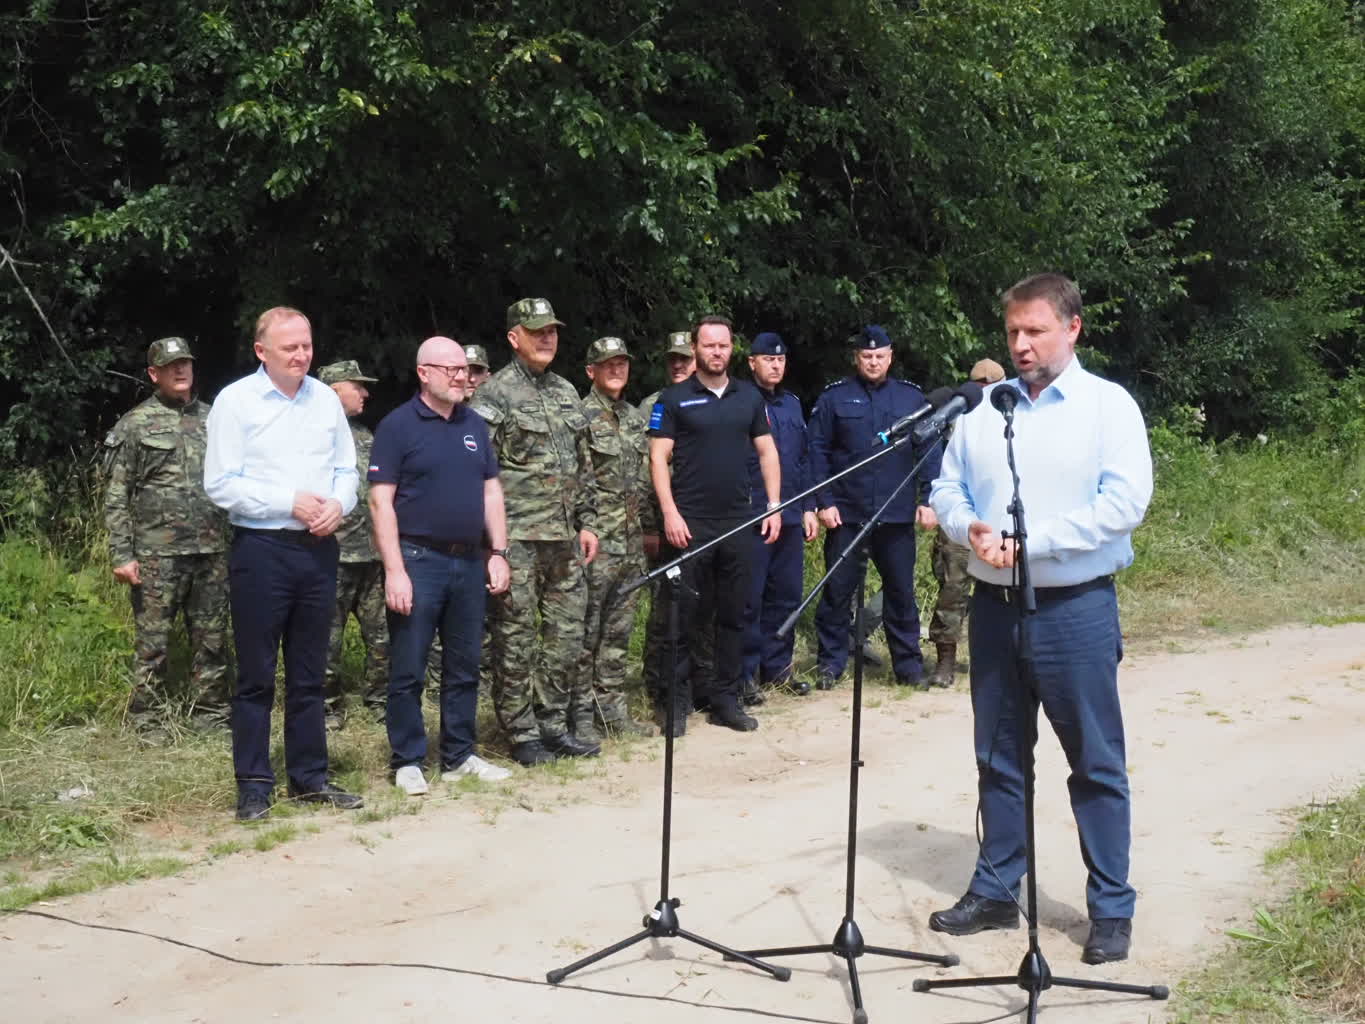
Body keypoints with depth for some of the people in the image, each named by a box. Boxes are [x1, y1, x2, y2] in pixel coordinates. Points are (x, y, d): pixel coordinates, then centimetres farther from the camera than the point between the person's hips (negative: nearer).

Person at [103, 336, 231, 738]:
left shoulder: (213, 419, 12)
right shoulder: (134, 426, 1)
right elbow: (116, 497, -2)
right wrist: (121, 555, -10)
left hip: (212, 553, 4)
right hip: (157, 555, -3)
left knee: (212, 640, 8)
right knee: (152, 643, 0)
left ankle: (212, 714, 18)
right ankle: (147, 720, 10)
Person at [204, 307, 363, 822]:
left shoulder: (326, 399, 9)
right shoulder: (235, 401, -5)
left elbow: (347, 469, 14)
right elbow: (220, 484, -10)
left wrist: (338, 504, -8)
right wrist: (290, 503, -15)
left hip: (319, 549, 5)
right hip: (261, 550, -5)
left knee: (309, 675, 12)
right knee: (257, 677, 1)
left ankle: (309, 776, 20)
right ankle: (253, 785, 9)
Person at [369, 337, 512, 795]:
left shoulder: (475, 426, 12)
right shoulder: (398, 425, -6)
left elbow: (491, 492, 16)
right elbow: (381, 501, -10)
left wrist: (498, 553, 7)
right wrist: (395, 570, -16)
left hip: (469, 562, 6)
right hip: (418, 560, -6)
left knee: (464, 668, 12)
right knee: (408, 671, 1)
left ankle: (459, 756, 22)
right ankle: (407, 761, 10)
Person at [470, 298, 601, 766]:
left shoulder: (567, 393, 16)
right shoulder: (496, 394, -6)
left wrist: (587, 522, 15)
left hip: (565, 537, 7)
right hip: (517, 537, -7)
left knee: (567, 634, 10)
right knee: (515, 639, 0)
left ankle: (554, 723, 21)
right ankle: (522, 733, 9)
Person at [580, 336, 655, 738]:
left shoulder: (635, 418, 16)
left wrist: (649, 527, 19)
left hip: (631, 545, 7)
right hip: (596, 543, -7)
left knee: (618, 632, 12)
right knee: (585, 633, -2)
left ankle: (612, 708, 19)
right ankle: (580, 715, 3)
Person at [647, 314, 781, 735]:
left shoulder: (749, 397, 11)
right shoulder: (674, 399, 0)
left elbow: (767, 452, 14)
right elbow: (658, 458, -4)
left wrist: (774, 506, 5)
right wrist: (669, 513, -13)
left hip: (737, 523, 4)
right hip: (689, 524, -4)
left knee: (733, 616, 8)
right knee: (681, 615, -1)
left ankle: (725, 699, 18)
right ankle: (677, 702, 7)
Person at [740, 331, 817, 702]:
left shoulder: (792, 404, 15)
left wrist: (808, 508, 14)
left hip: (790, 517, 6)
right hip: (750, 517, -6)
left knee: (787, 595, 11)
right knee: (750, 599, -2)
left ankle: (778, 665, 22)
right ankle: (747, 672, 6)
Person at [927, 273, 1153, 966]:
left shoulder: (1108, 406, -4)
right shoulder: (983, 408, 11)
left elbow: (1125, 502, -15)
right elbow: (946, 488, 12)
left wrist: (1030, 541, -18)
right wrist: (970, 527, -11)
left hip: (1075, 607, -5)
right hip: (992, 604, 5)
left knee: (1096, 763, 2)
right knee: (998, 757, 13)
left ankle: (1111, 910, 12)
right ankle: (995, 891, 24)